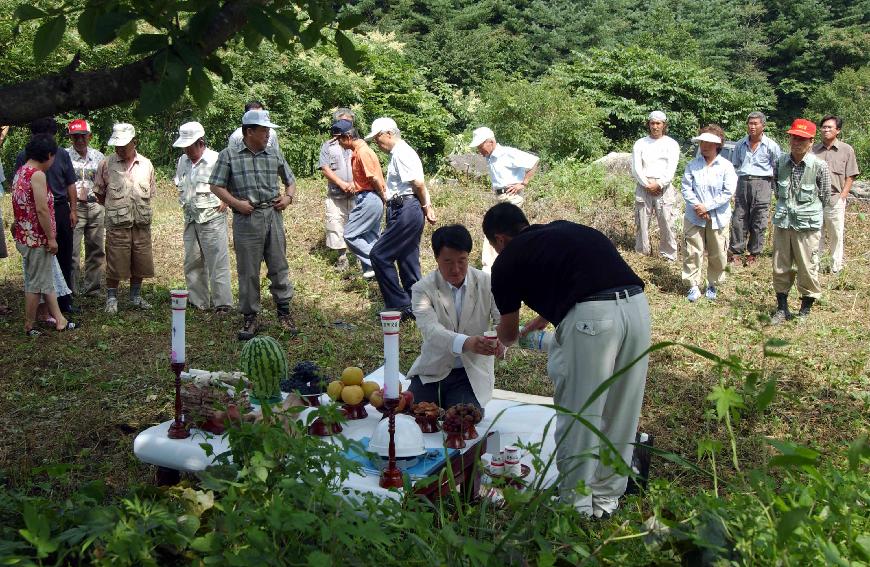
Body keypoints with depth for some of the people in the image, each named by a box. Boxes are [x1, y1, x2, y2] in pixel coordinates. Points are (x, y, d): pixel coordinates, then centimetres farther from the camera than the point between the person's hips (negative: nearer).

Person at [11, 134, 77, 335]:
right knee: (36, 283, 2)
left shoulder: (20, 172, 10)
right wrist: (51, 238, -18)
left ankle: (59, 320, 21)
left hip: (24, 236, 10)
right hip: (37, 238, -10)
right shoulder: (38, 175, -19)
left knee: (47, 280, 15)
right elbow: (42, 209, -23)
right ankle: (29, 327, 11)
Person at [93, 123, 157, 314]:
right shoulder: (107, 165, -1)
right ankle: (111, 299, 14)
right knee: (115, 263, 0)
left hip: (142, 224, 3)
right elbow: (99, 193, 8)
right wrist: (113, 208, 8)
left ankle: (136, 296, 27)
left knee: (140, 262, 10)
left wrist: (141, 209, 9)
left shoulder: (146, 164, 7)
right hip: (117, 225, -3)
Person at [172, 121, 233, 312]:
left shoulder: (216, 160, -12)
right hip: (191, 218, 7)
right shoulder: (182, 161, 9)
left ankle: (223, 303, -1)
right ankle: (198, 301, 21)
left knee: (217, 262, -6)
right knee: (192, 262, 11)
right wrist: (184, 203, 14)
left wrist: (225, 201, -9)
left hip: (212, 218, -7)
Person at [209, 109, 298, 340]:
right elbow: (216, 186, 1)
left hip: (273, 215, 3)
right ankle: (250, 318, 13)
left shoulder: (275, 154, 11)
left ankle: (284, 311, 20)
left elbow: (290, 180, 22)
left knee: (279, 266, 7)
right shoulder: (229, 155, 0)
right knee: (248, 271, 3)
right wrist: (236, 203, -10)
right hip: (246, 219, -3)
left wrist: (288, 197, 2)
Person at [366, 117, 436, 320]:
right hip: (407, 211, 11)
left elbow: (418, 183, -18)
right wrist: (427, 206, 11)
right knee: (408, 262, 13)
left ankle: (399, 305, -6)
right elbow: (418, 185, 18)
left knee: (379, 255, -9)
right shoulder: (399, 152, 20)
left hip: (406, 211, -11)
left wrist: (425, 206, -4)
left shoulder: (401, 153, -12)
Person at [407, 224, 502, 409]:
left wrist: (500, 340, -36)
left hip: (472, 374, 0)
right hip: (431, 372, 0)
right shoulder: (422, 289, -9)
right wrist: (466, 343, -45)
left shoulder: (487, 283, -4)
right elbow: (430, 330, -25)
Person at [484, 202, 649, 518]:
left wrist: (504, 339, 49)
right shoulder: (565, 229, 27)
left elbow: (507, 335, 25)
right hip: (637, 305, 7)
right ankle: (607, 498, 32)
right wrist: (544, 318, 56)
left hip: (590, 316, -7)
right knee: (620, 413, 17)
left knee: (577, 415, 9)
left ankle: (576, 505, 20)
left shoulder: (508, 259, 12)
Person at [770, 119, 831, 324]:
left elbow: (825, 196, -1)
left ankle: (805, 311, 19)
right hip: (782, 222, 4)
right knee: (780, 268, 10)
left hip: (807, 225, -4)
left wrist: (809, 213, 8)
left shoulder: (819, 166, -11)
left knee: (807, 269, 4)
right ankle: (782, 309, 23)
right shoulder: (781, 162, 0)